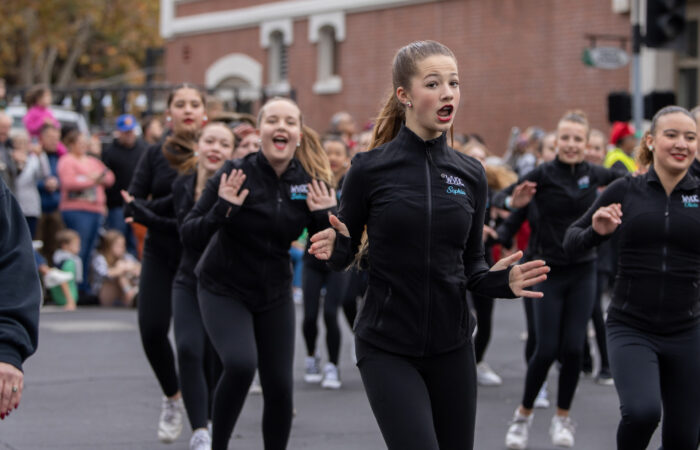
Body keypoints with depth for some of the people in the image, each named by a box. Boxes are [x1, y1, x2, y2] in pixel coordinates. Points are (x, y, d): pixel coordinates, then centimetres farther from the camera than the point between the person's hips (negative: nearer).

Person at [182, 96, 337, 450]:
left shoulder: (310, 184, -7)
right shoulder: (236, 173, -17)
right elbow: (190, 235, -15)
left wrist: (326, 217, -18)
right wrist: (222, 209, -31)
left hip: (275, 295, 4)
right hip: (224, 291, -4)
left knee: (279, 387, 2)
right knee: (241, 364, -27)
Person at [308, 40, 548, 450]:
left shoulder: (470, 174, 3)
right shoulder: (370, 169, -7)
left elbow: (472, 267, 10)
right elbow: (344, 255, 2)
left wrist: (503, 280, -11)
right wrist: (335, 249, -20)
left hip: (452, 346, 4)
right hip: (387, 348, -4)